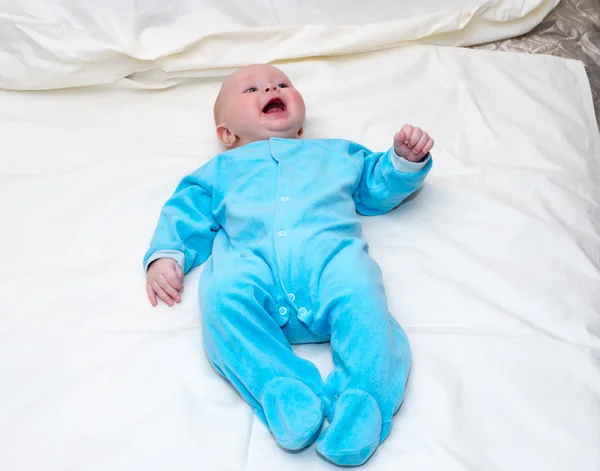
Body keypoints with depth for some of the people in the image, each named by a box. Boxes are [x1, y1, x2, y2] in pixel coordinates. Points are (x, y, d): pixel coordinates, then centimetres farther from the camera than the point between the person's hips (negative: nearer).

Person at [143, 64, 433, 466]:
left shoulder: (335, 153, 41)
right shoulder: (221, 170, 39)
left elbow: (380, 185, 41)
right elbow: (187, 214, 30)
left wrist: (406, 160, 21)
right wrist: (166, 255, 12)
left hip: (330, 252, 1)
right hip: (249, 263, 0)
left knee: (360, 296, -34)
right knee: (222, 296, -36)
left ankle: (362, 398, -45)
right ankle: (282, 389, -44)